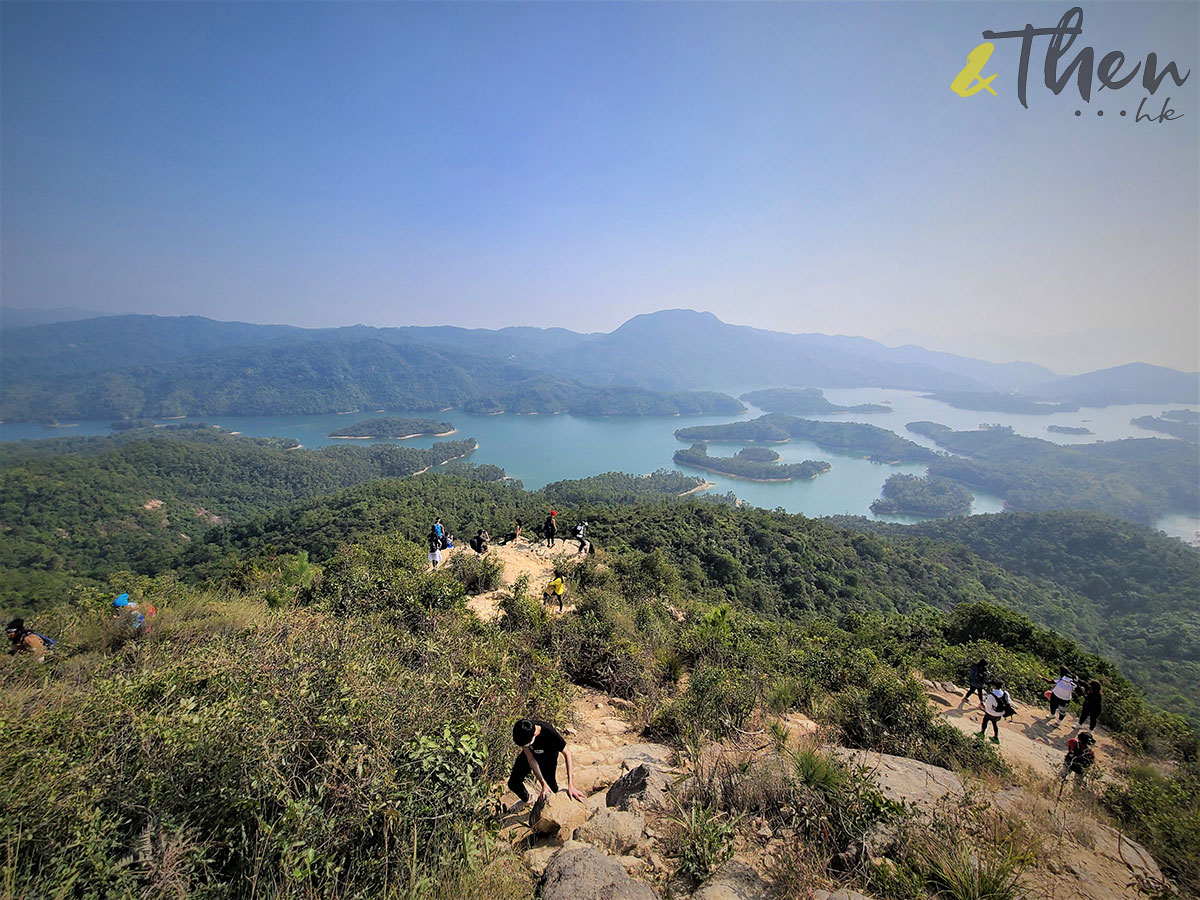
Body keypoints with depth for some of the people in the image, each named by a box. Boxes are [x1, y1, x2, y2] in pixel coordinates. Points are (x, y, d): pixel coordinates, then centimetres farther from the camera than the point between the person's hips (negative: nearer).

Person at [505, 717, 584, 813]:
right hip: (531, 754, 2)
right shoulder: (521, 730, -36)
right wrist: (543, 783, -29)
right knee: (513, 784, 2)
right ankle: (526, 799, 34)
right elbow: (530, 759, -26)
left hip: (548, 757, -2)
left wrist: (570, 785, -31)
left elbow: (567, 754, -29)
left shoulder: (550, 733, -43)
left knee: (551, 786, -3)